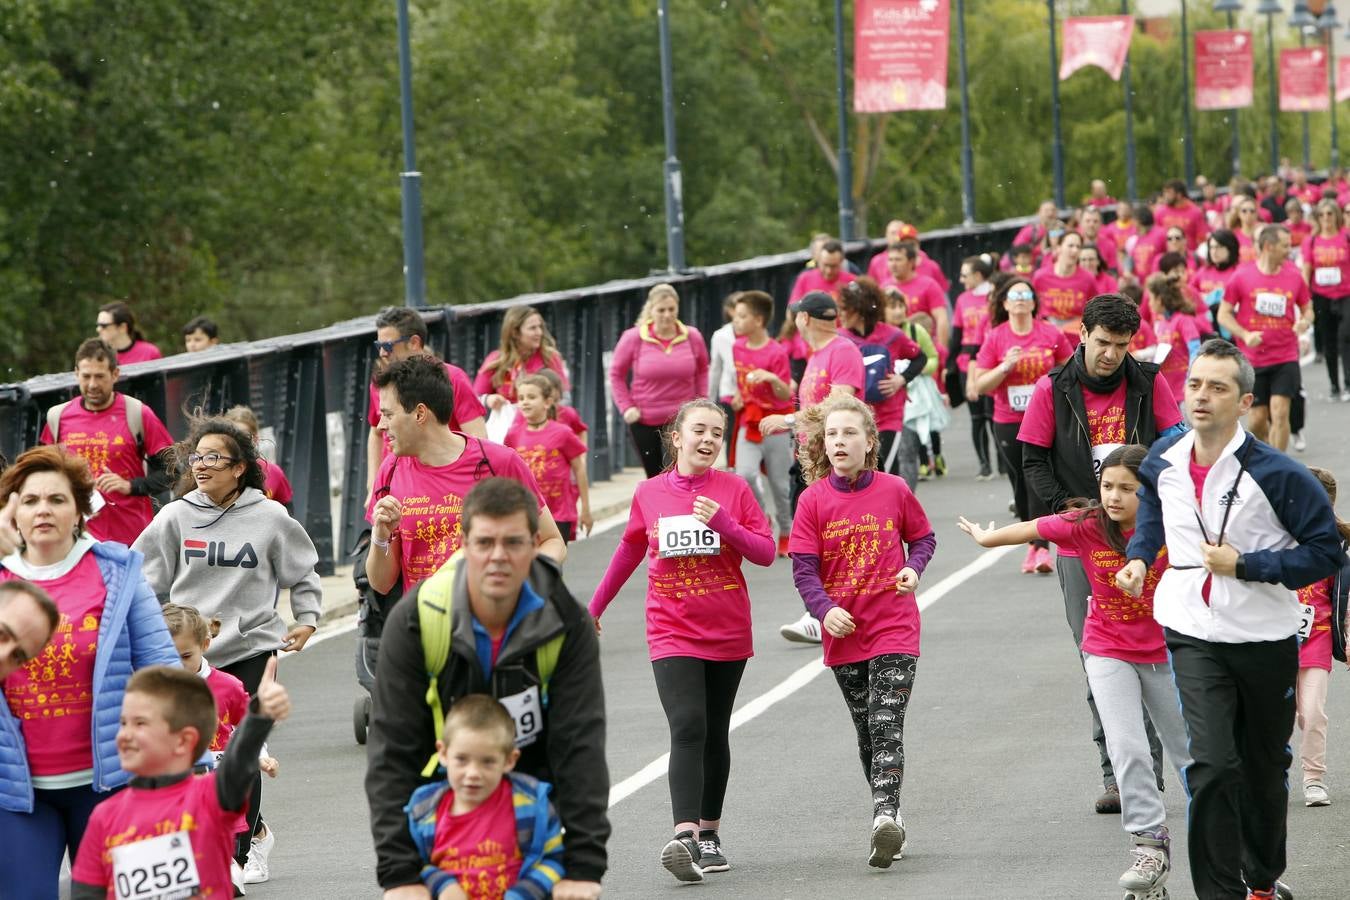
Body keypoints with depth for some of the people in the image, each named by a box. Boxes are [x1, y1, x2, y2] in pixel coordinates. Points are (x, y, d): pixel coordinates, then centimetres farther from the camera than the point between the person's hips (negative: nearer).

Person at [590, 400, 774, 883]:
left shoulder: (734, 489, -2)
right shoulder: (649, 494, 1)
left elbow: (766, 552, -3)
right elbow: (630, 549, 17)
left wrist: (723, 523, -19)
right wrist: (596, 607, 24)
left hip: (728, 633, 1)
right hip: (673, 634, -1)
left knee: (715, 735, 11)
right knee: (688, 729, -17)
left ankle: (709, 833, 24)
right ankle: (684, 837, -28)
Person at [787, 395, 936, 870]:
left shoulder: (894, 491, -2)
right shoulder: (813, 500, -2)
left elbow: (923, 537, 13)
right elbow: (803, 567, -5)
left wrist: (914, 568, -7)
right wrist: (825, 609, -20)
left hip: (894, 628, -2)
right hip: (843, 631, 2)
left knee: (886, 724, -15)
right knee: (866, 732, 11)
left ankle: (885, 814, -24)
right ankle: (890, 817, 21)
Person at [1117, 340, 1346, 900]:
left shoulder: (1276, 474, -16)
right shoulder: (1163, 462, -1)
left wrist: (1245, 565, -19)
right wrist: (1138, 556, 7)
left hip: (1266, 638, -1)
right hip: (1195, 637, 1)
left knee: (1264, 768, 16)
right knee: (1212, 764, -17)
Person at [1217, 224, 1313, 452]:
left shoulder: (1293, 276, 2)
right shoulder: (1242, 276, -4)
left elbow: (1307, 308, 15)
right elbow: (1224, 314, 0)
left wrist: (1305, 321, -9)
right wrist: (1245, 335, -15)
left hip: (1285, 358, 1)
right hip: (1253, 359, -1)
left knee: (1280, 412, -11)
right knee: (1258, 418, 5)